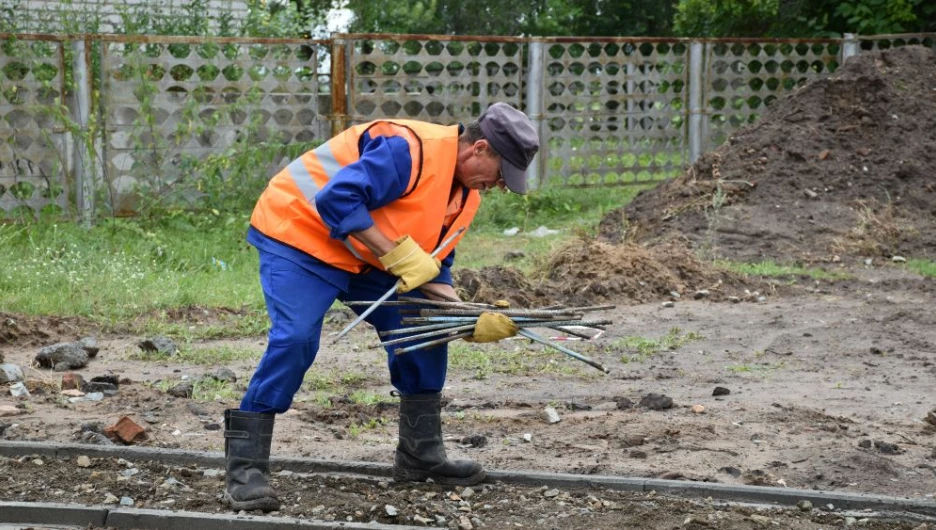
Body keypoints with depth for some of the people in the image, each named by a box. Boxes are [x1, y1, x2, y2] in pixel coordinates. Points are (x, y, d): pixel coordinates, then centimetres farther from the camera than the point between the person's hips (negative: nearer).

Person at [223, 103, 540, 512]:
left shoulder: (466, 192, 3)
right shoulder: (410, 148, -28)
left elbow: (430, 268, 8)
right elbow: (336, 200, -35)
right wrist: (398, 253, -34)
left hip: (368, 257, 10)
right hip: (299, 230, -10)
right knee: (295, 339, -25)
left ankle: (420, 455, 17)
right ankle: (244, 469, -19)